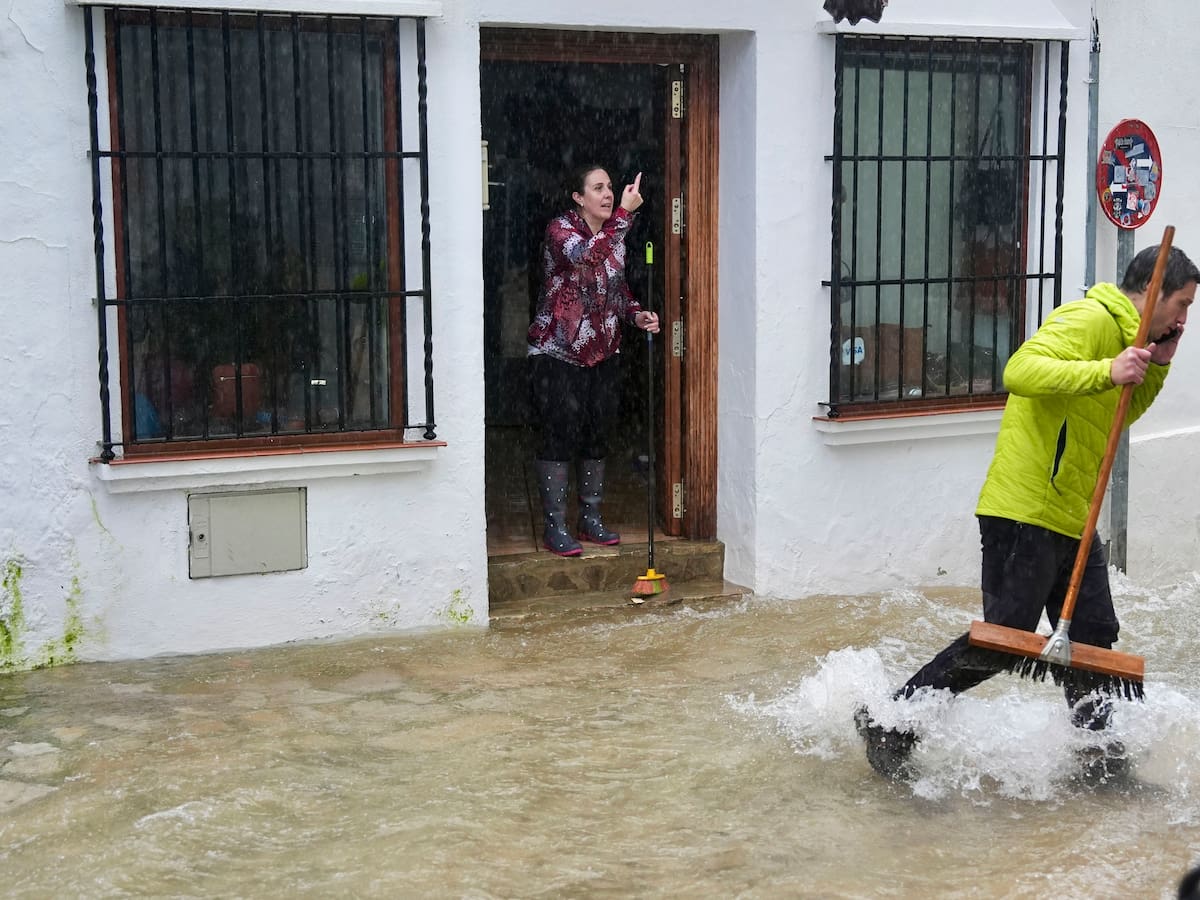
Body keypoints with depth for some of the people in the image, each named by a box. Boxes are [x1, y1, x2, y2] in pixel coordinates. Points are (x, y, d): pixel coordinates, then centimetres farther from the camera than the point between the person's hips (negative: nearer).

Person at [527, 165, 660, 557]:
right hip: (559, 353, -7)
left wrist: (637, 314, -1)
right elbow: (587, 256, -34)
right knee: (560, 436, -5)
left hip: (602, 353, 7)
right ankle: (555, 526, 3)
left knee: (597, 436, 12)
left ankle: (591, 518, 23)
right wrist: (625, 212, -35)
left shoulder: (614, 236, 8)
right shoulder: (561, 229, -13)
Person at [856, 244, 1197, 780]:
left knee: (1094, 635, 11)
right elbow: (1021, 371, -30)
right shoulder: (1089, 320, -14)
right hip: (1025, 511, -10)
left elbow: (1123, 412, 28)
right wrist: (1106, 371, -37)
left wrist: (1157, 365, 13)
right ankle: (890, 723, 3)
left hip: (1071, 516, 10)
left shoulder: (1121, 332, 18)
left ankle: (1097, 750, 22)